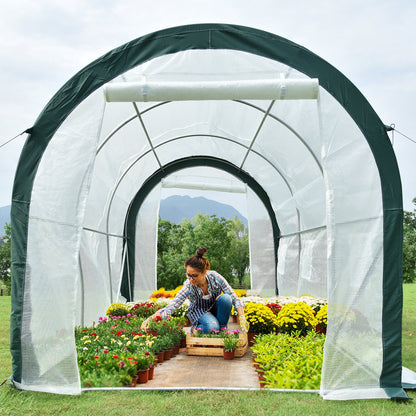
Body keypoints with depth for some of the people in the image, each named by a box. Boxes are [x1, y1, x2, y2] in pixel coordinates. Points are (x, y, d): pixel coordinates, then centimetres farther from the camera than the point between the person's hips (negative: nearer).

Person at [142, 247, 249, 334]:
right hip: (199, 313, -2)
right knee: (212, 327, -35)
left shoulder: (215, 277, -26)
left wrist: (242, 317, -32)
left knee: (225, 298, -31)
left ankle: (222, 329, -10)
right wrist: (151, 318, -46)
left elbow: (234, 298, -20)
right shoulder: (188, 287, -28)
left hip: (215, 310, 2)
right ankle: (197, 329, -1)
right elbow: (171, 306, -32)